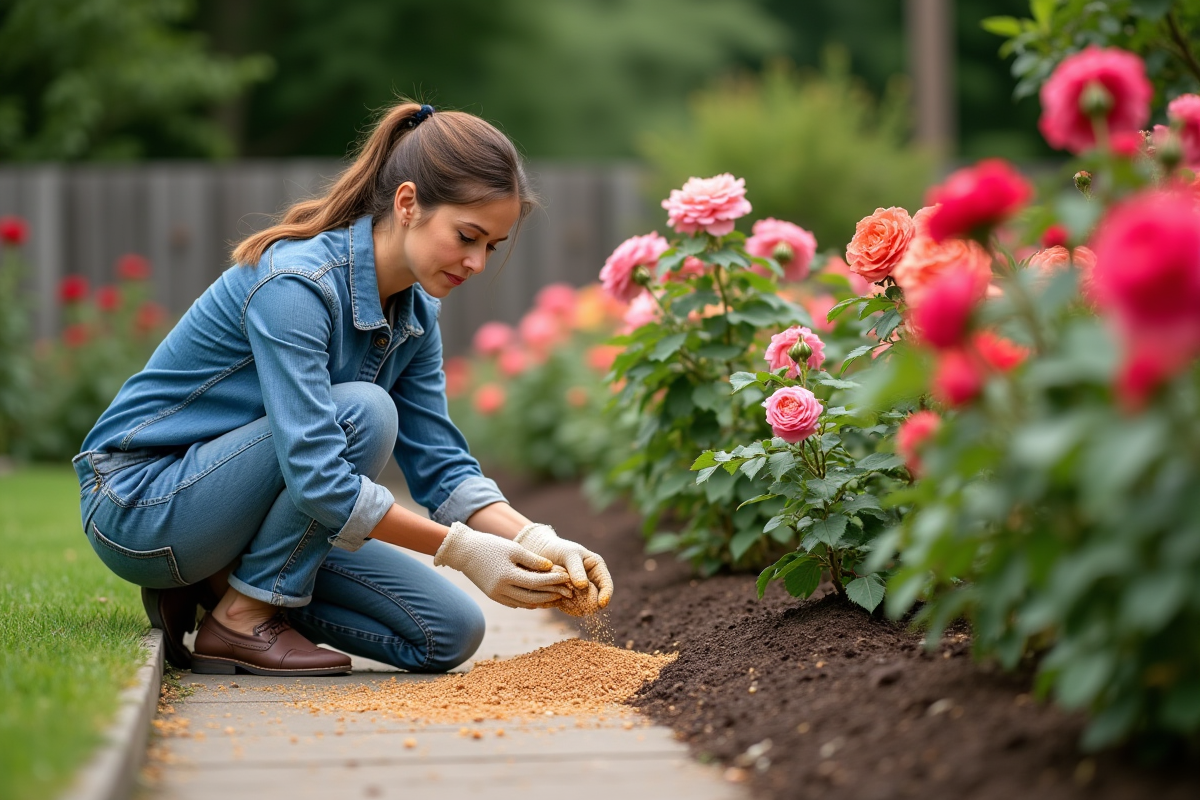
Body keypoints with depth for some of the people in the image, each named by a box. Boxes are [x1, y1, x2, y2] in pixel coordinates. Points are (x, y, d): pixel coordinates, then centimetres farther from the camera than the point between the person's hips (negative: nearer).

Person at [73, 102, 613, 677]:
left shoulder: (416, 313, 0)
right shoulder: (294, 284, -27)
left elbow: (440, 465, -1)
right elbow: (317, 478, -33)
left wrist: (537, 541, -18)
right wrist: (462, 549, -32)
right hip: (140, 504, -8)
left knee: (449, 635, -3)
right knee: (364, 413, -29)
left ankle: (218, 584, 7)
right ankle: (244, 619, -15)